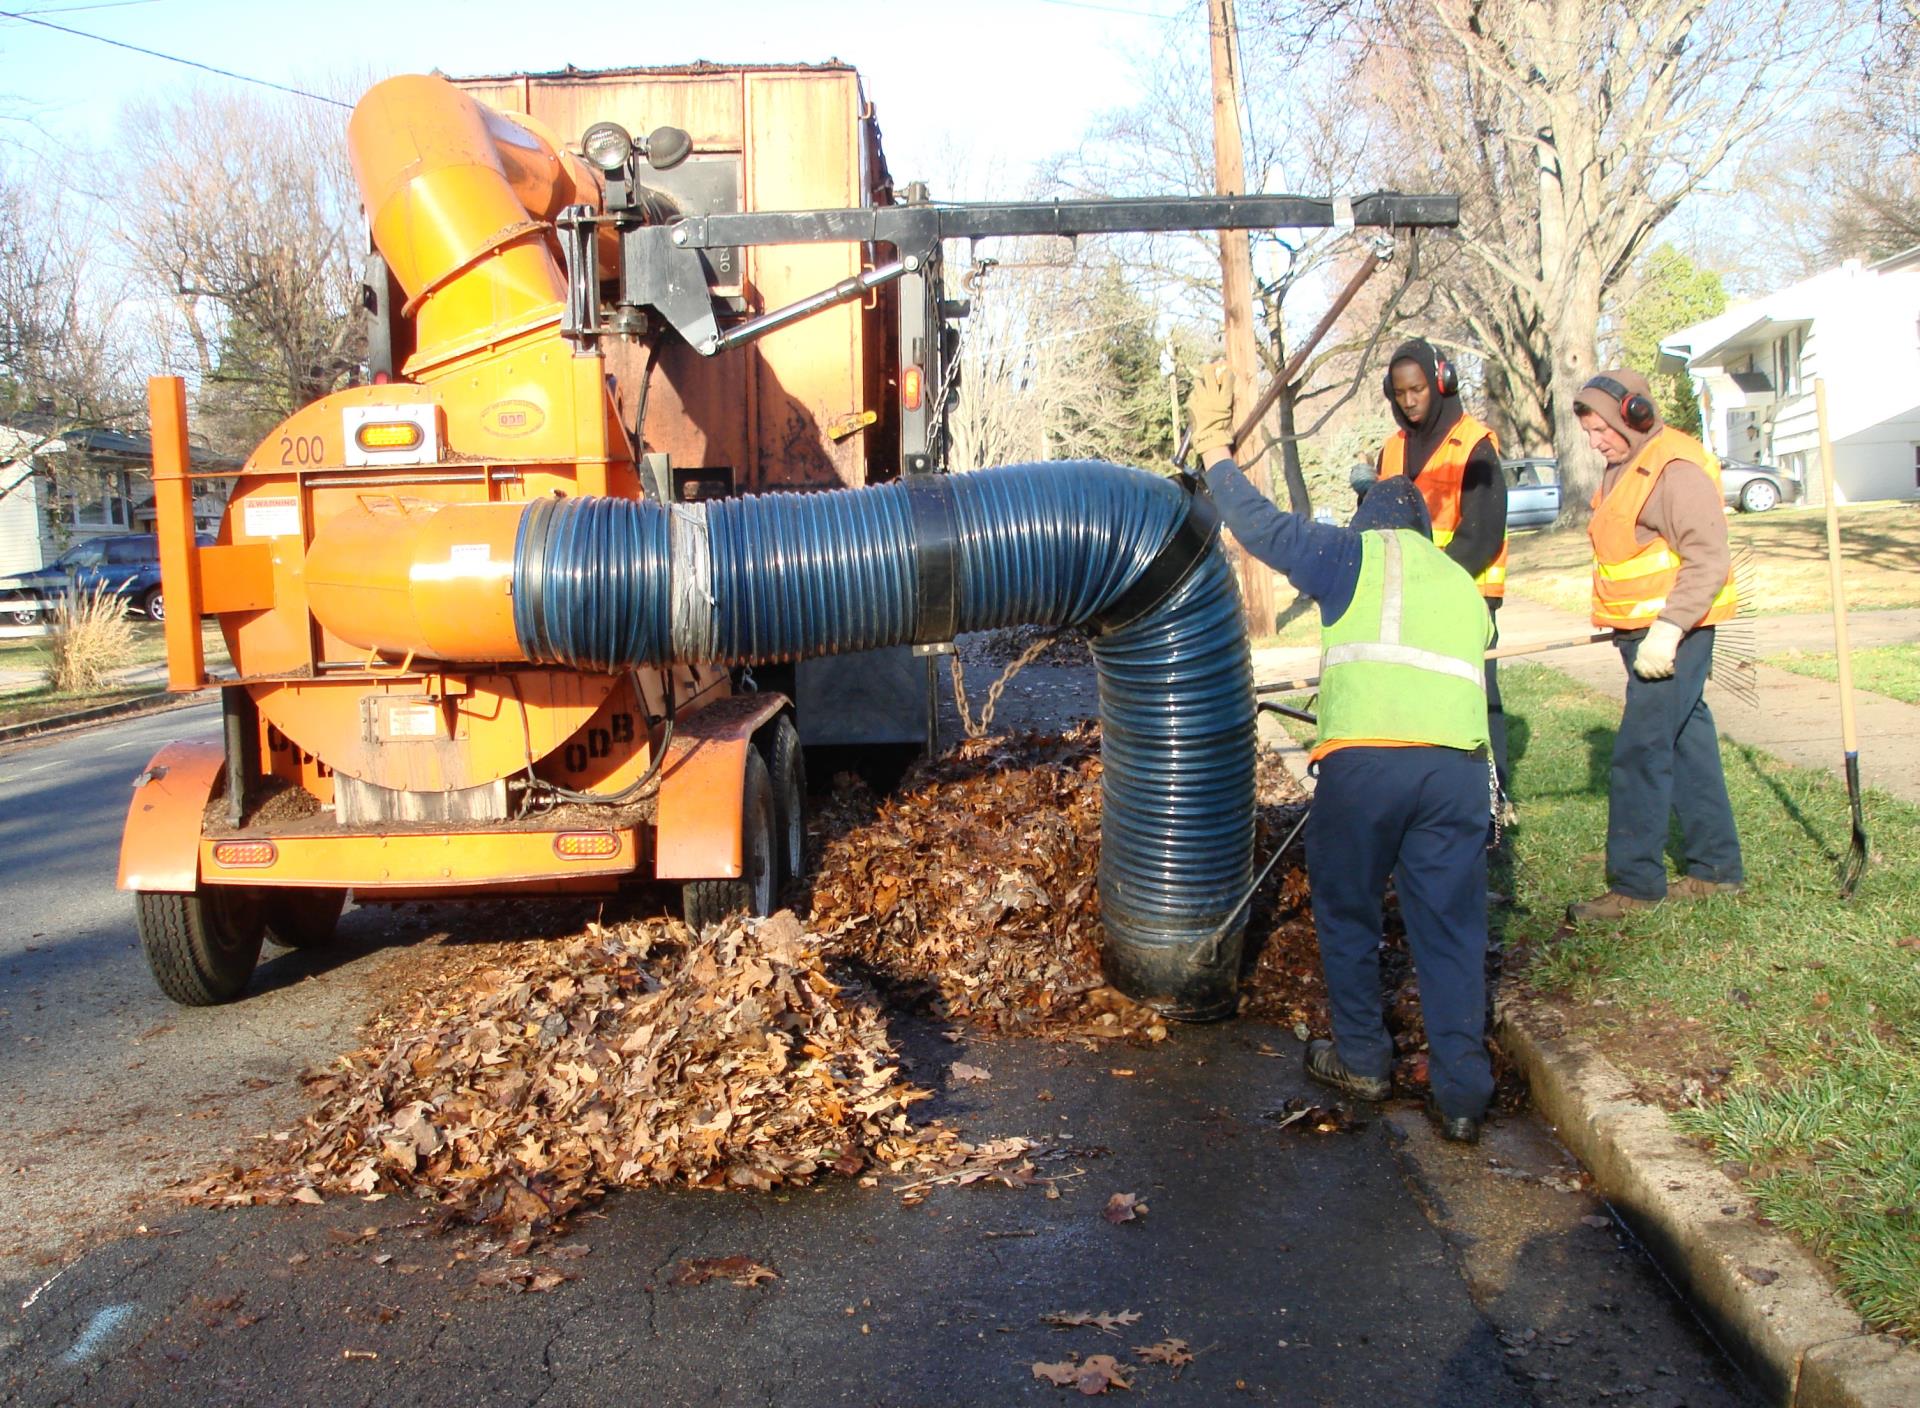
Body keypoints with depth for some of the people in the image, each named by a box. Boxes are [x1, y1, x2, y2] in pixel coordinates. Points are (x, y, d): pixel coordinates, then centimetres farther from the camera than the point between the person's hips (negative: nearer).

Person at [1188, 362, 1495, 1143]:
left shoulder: (1355, 554, 14)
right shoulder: (1463, 585, 29)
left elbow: (1261, 524, 12)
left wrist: (1213, 448, 23)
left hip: (1364, 761, -4)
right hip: (1459, 767, 4)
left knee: (1347, 912, 16)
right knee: (1451, 928, 9)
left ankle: (1361, 1060, 26)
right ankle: (1461, 1094, 10)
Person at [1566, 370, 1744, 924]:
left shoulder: (1676, 469, -18)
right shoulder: (1625, 466, 13)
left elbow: (1708, 560, -23)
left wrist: (1667, 630, -27)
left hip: (1674, 633, -10)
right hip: (1641, 632, 10)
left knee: (1639, 754, -11)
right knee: (1687, 747, 15)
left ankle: (1635, 883, -5)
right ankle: (1717, 866, 25)